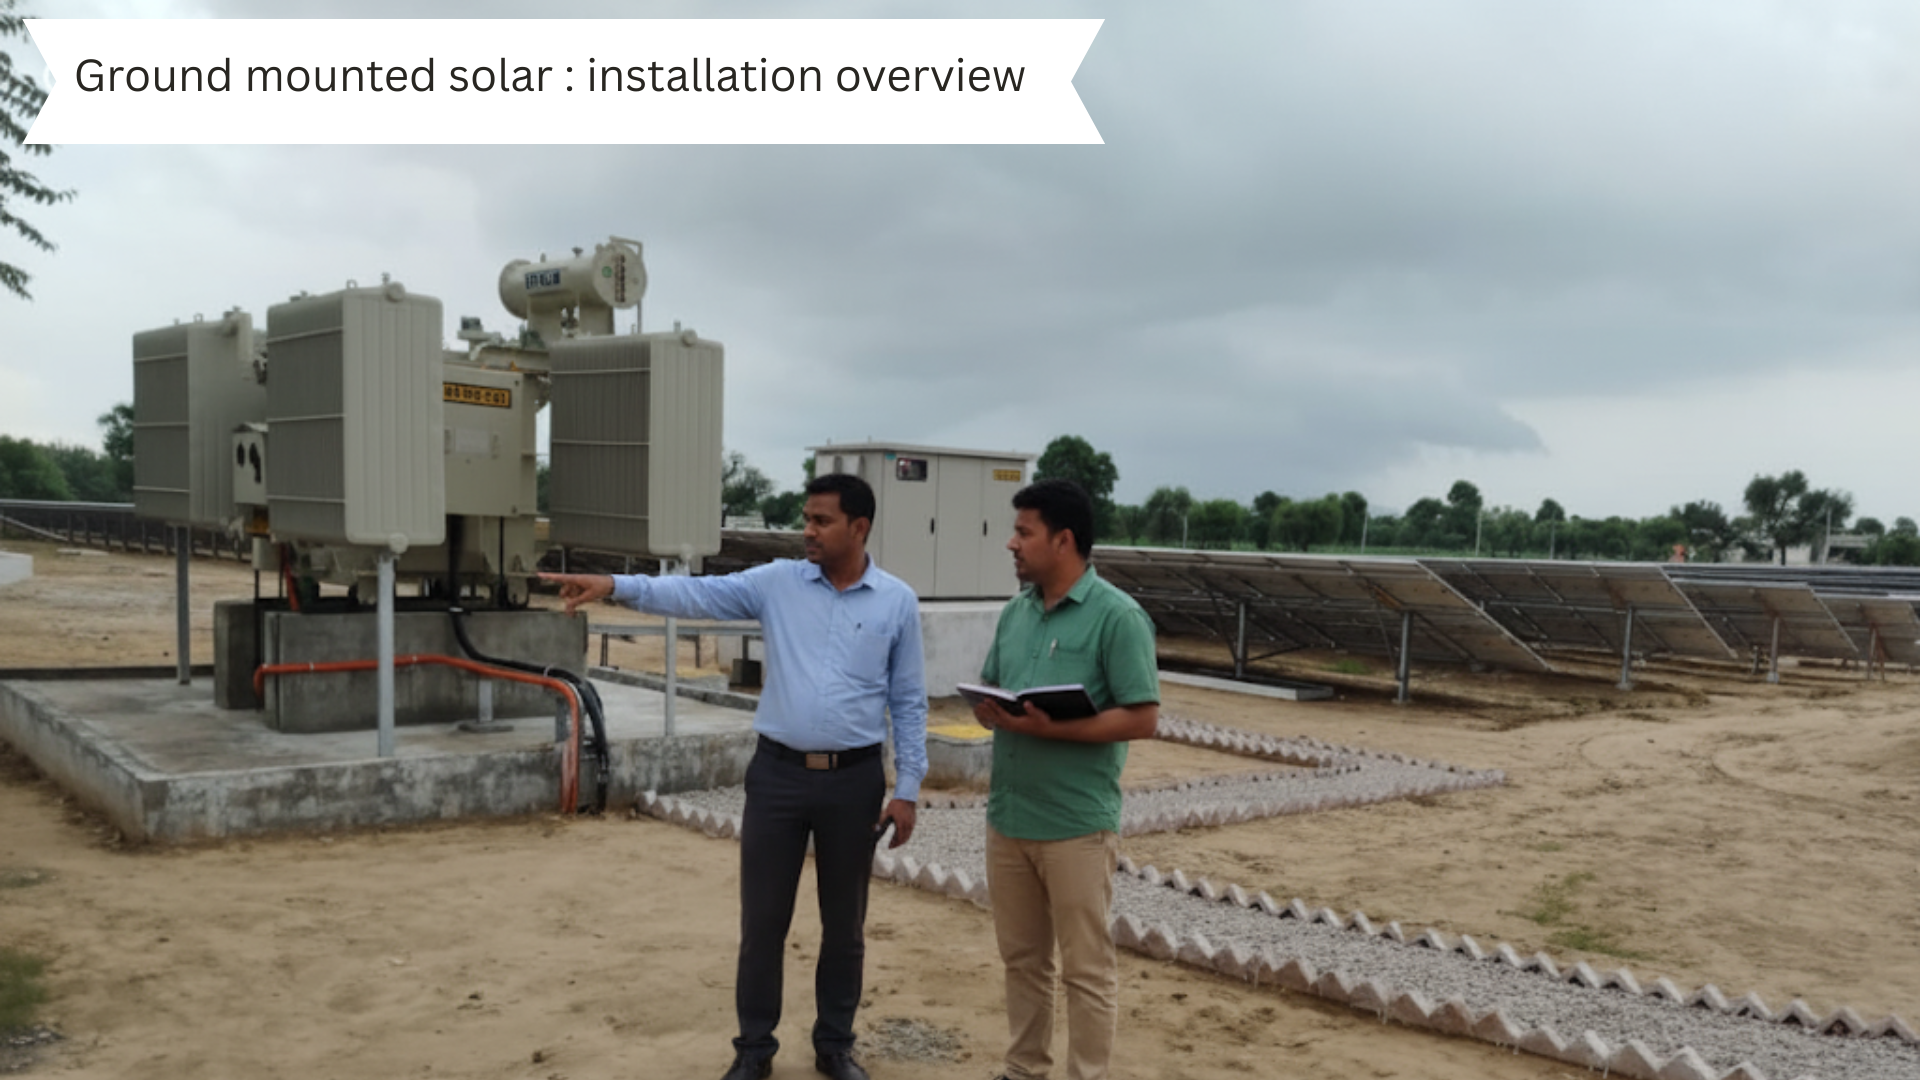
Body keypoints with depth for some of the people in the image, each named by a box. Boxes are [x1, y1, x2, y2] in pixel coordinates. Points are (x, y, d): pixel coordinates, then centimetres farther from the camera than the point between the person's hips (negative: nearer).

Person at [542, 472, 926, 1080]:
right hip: (778, 773, 1)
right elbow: (697, 595, -11)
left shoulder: (898, 602, -1)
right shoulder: (778, 582, 1)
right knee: (762, 921, 7)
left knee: (844, 923, 12)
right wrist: (616, 586, -26)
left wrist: (907, 790, -1)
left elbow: (908, 703, 2)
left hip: (854, 780, 0)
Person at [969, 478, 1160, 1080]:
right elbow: (989, 695, 17)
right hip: (1007, 817, 7)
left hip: (1077, 824, -7)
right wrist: (987, 710, -8)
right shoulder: (1014, 613, 10)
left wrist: (1052, 727, -23)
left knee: (1086, 968, 5)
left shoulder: (1117, 616, -12)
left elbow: (1142, 718, -15)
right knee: (1022, 958, 18)